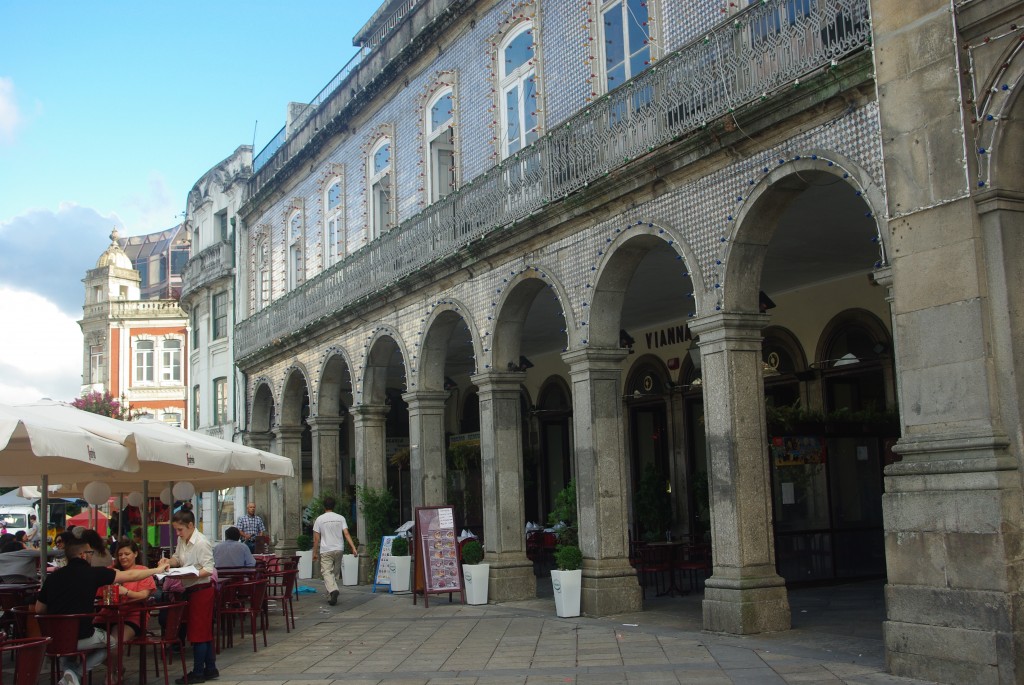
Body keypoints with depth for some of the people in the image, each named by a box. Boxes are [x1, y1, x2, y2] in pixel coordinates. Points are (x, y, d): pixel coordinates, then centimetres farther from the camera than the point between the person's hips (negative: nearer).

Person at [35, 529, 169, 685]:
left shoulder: (53, 576, 2)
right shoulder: (92, 573, -8)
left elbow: (39, 609, 10)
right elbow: (130, 576, -1)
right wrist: (158, 570, 11)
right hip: (82, 637, -5)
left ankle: (67, 670, 15)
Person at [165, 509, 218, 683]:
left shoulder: (201, 543, -18)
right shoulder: (182, 540, 8)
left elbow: (209, 569, -20)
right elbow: (177, 558, 20)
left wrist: (189, 575, -30)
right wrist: (168, 562, -1)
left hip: (201, 589, -8)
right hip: (190, 589, 8)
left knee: (198, 631, -1)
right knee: (205, 631, 14)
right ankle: (210, 669, 22)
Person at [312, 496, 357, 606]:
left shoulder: (319, 519, -3)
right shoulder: (340, 518, 3)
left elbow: (316, 538, -2)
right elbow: (346, 534, -6)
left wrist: (315, 552, 6)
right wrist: (353, 548, -8)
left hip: (326, 550, -3)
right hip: (339, 549, 3)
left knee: (326, 572, -5)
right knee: (335, 572, 13)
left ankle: (333, 590, -30)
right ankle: (333, 597, 17)